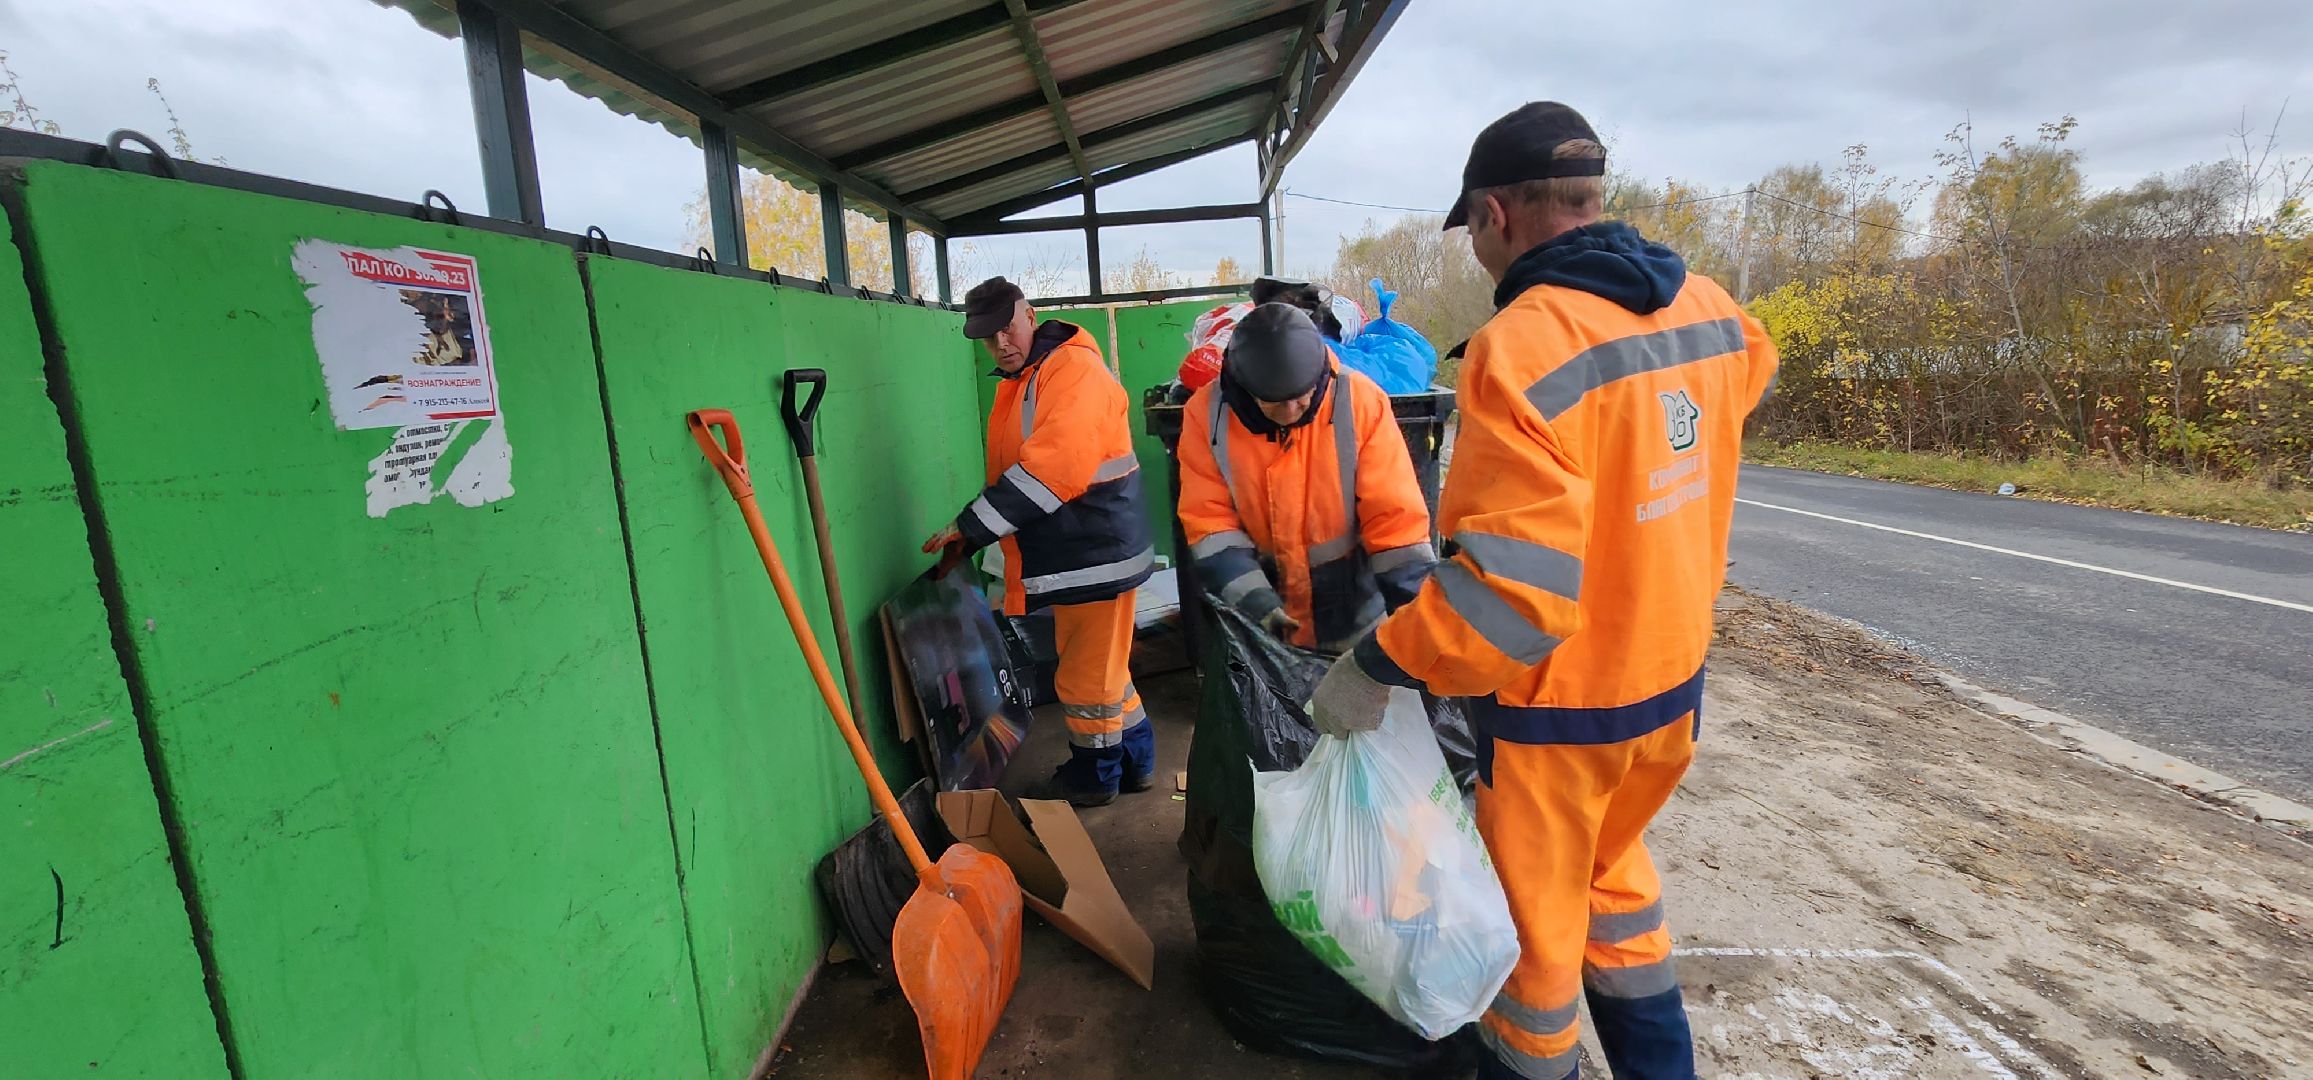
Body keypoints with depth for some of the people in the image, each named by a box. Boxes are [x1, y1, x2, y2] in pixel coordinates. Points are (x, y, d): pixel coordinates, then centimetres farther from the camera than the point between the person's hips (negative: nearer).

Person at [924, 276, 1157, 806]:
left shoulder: (1073, 368, -17)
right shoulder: (1017, 382, 15)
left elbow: (1051, 466, -28)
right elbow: (1010, 472, 19)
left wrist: (972, 526, -24)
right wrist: (970, 535, 8)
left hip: (1096, 553, -10)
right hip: (1070, 552, 10)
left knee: (1088, 677, 4)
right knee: (1101, 669, 20)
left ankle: (1095, 777, 24)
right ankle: (1134, 762, 35)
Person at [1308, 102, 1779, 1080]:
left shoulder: (1522, 347, -27)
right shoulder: (1708, 311, -2)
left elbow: (1513, 589, -33)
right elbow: (1750, 369, 25)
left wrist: (1375, 667, -23)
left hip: (1557, 703, -7)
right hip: (1673, 679, 8)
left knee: (1535, 909, 16)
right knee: (1614, 862, 30)